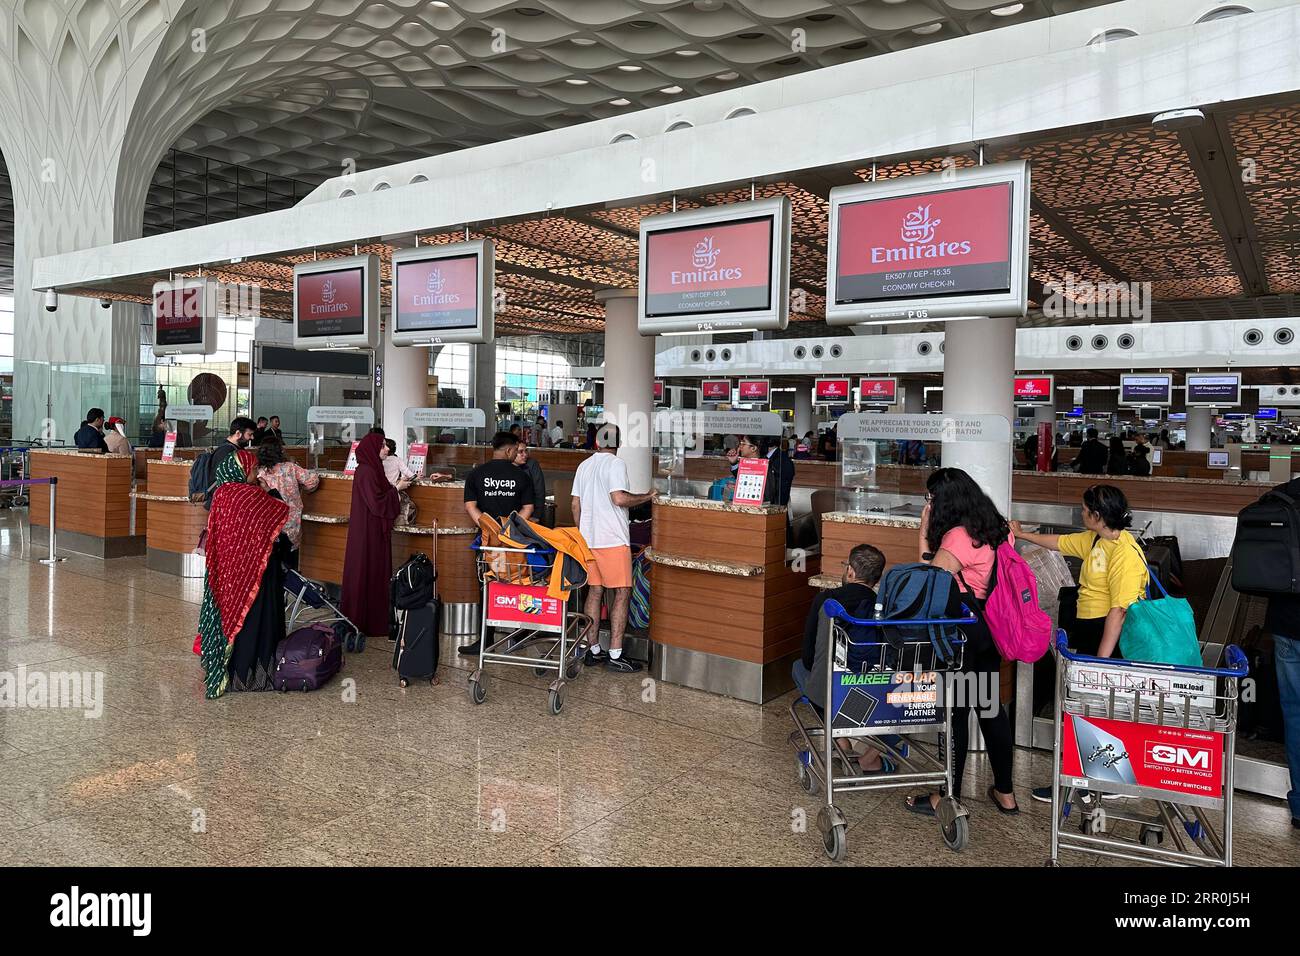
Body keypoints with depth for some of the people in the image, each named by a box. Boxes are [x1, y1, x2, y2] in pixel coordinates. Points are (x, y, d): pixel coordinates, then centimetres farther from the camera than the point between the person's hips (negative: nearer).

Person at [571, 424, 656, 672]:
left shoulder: (584, 466, 13)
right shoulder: (616, 463, -8)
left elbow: (575, 505, 15)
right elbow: (619, 498, -21)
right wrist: (647, 496, -7)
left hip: (588, 539, 7)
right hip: (613, 540, -7)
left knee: (594, 591, 12)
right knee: (622, 593, -2)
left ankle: (593, 650, 15)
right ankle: (615, 655, -5)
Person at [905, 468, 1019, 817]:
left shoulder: (958, 537, -20)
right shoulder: (997, 528, 6)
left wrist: (924, 535, -14)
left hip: (963, 631, -8)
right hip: (992, 627, 8)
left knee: (955, 710, 2)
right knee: (990, 704, 17)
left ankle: (948, 797, 13)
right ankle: (1005, 792, 27)